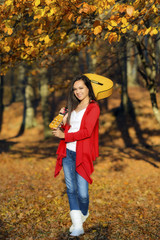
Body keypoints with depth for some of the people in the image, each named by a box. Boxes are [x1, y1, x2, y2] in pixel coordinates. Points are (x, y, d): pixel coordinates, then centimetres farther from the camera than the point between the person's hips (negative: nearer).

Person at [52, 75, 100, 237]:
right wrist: (62, 120, 1)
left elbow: (86, 132, -14)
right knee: (71, 189, -5)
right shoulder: (74, 107, 18)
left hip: (82, 154, -5)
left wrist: (64, 136, -11)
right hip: (68, 153, 5)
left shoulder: (93, 108, -3)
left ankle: (83, 214, 26)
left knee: (82, 193, -3)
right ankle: (78, 225, -4)